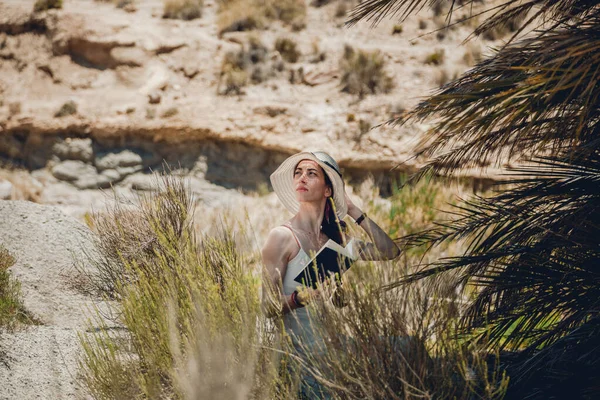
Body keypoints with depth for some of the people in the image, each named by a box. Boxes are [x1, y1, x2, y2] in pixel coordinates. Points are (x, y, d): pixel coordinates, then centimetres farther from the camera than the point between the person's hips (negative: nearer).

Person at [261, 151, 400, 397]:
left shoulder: (336, 238, 11)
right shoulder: (283, 237, -7)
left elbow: (390, 252, 5)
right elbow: (268, 306, -9)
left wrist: (351, 209, 6)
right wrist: (300, 297, -29)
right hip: (307, 356, -6)